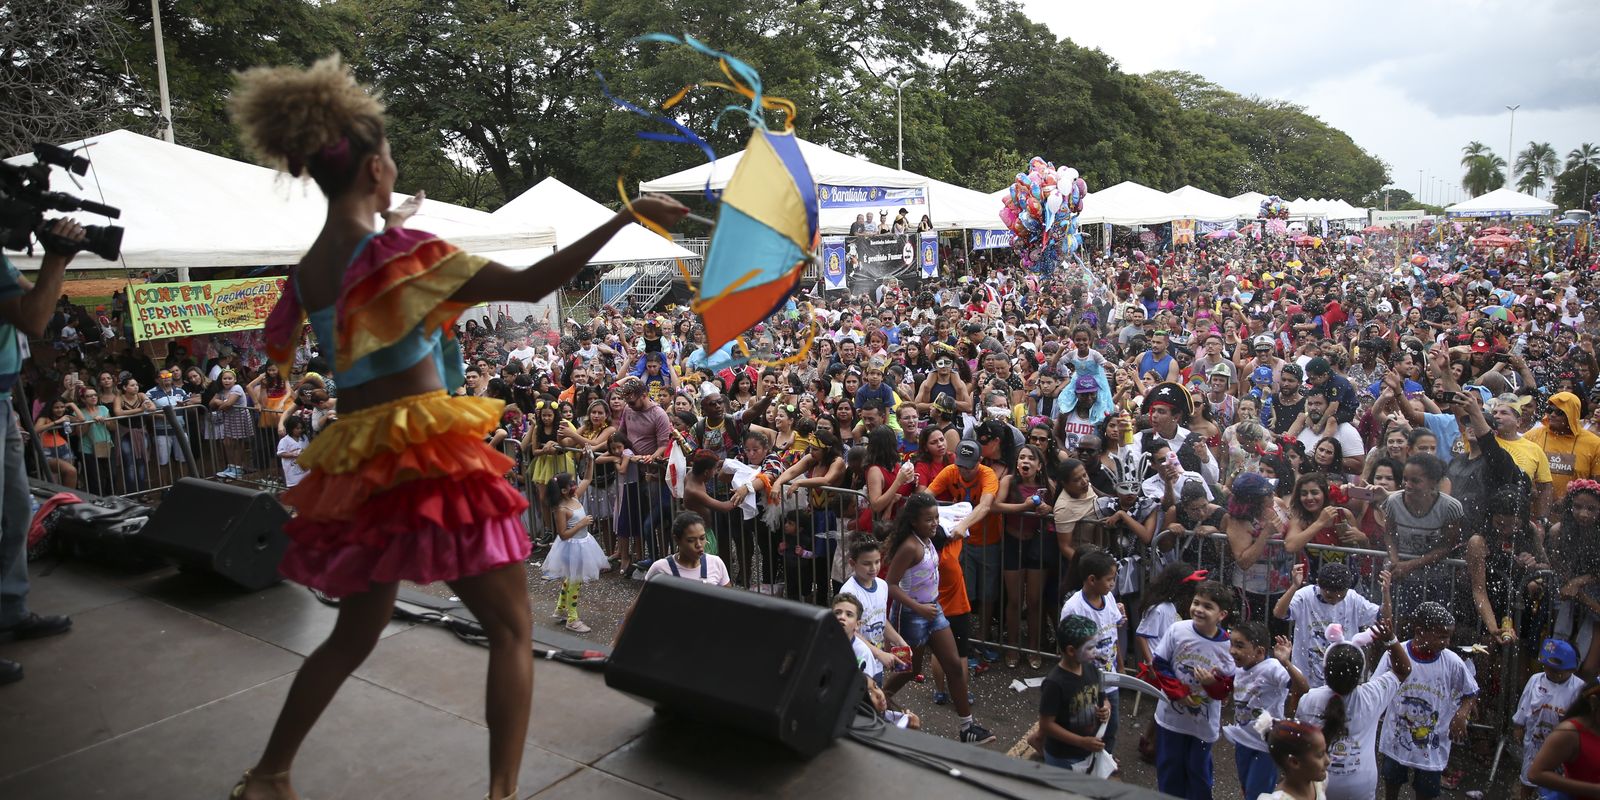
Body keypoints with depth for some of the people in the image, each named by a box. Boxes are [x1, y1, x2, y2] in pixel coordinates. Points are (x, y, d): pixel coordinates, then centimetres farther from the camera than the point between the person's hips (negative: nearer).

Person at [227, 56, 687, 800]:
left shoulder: (309, 270, 8)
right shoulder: (398, 252, -14)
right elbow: (530, 284, -21)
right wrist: (625, 217, -18)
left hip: (359, 460, 8)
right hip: (427, 454, -7)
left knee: (354, 633, 25)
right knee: (512, 627, 6)